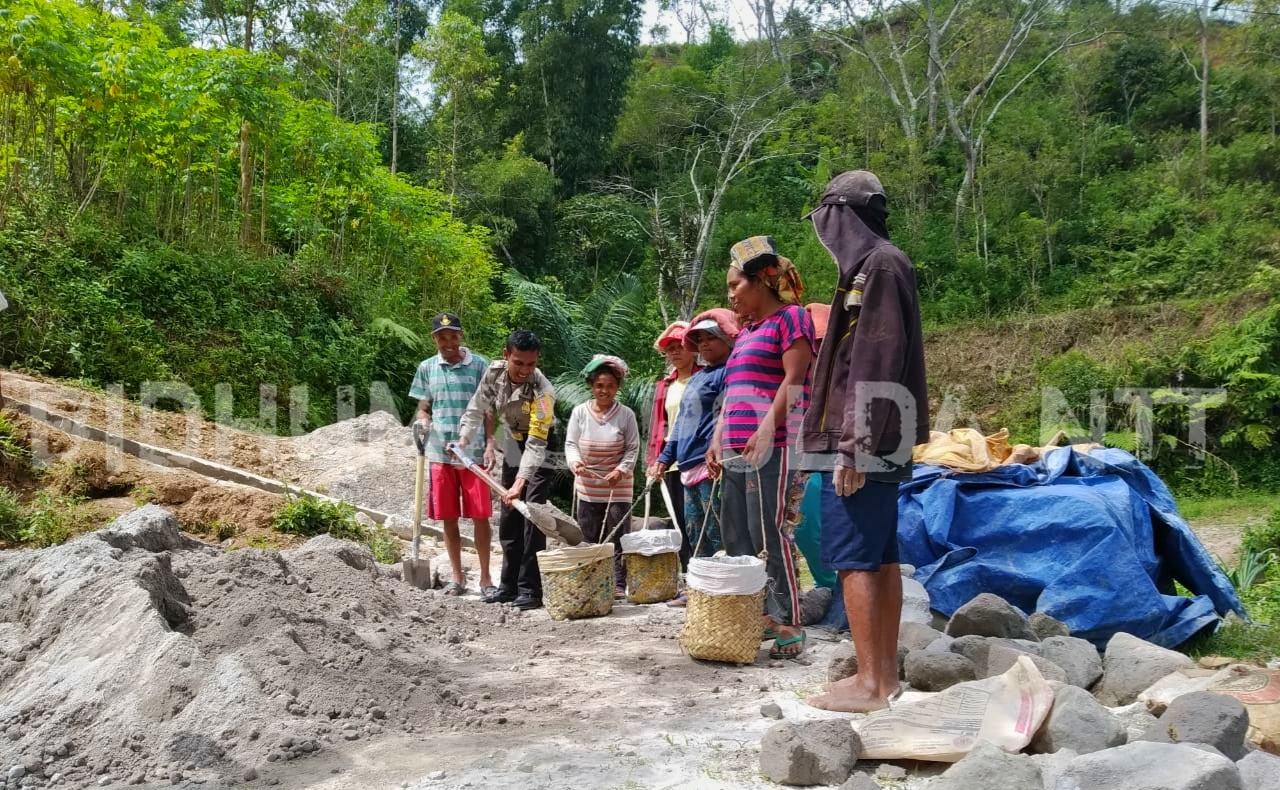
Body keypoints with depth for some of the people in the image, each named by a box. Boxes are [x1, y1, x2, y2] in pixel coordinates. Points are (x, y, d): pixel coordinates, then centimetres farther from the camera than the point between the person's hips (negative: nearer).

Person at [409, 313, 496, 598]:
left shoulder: (479, 365, 0)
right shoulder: (426, 368, 7)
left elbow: (488, 409, 2)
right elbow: (423, 407, 14)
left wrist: (490, 444, -7)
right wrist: (422, 420, -9)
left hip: (474, 452, -2)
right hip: (440, 453, 3)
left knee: (480, 516, 2)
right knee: (448, 518, 8)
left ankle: (485, 578, 13)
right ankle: (457, 577, 20)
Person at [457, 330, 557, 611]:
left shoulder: (542, 391, -32)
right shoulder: (494, 372, -16)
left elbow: (536, 445, -37)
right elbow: (477, 409, -3)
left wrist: (520, 483, -45)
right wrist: (463, 441, -13)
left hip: (540, 450, -6)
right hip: (513, 445, 6)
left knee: (532, 518, -14)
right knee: (509, 517, 10)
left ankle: (530, 590, -9)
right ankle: (509, 585, 19)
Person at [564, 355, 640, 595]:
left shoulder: (626, 415, -5)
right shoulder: (580, 412, -2)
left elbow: (632, 449, -3)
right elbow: (571, 444, -1)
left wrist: (621, 470, -18)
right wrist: (575, 462, -20)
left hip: (618, 487, -2)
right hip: (587, 487, 2)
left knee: (618, 537, -1)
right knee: (589, 538, 7)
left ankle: (619, 584, 4)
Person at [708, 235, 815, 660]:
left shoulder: (790, 318, -1)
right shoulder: (745, 332, 23)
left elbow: (794, 380, -11)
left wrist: (767, 428, -21)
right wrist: (718, 439, 16)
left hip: (770, 445, -9)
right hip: (736, 449, 9)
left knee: (769, 533, -11)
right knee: (736, 537, 8)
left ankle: (789, 624, -5)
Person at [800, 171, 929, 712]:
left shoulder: (878, 266, -12)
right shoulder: (877, 266, 18)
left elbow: (877, 362, -19)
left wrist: (852, 446, -21)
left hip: (862, 442, -10)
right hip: (881, 443, 10)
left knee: (854, 560, -7)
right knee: (881, 558, 12)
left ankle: (870, 685, -1)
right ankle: (884, 673, 19)